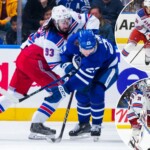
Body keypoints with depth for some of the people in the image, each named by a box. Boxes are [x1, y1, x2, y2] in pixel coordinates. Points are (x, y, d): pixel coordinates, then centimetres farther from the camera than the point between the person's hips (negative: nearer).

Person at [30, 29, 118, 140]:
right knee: (82, 93, -3)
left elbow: (84, 76, -43)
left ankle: (97, 125, -4)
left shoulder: (99, 51, -44)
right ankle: (84, 124, 19)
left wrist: (64, 90, -45)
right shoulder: (73, 41, -29)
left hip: (107, 66, -5)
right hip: (89, 66, 5)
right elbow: (64, 53, -6)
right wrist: (67, 65, -27)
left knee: (96, 92, -23)